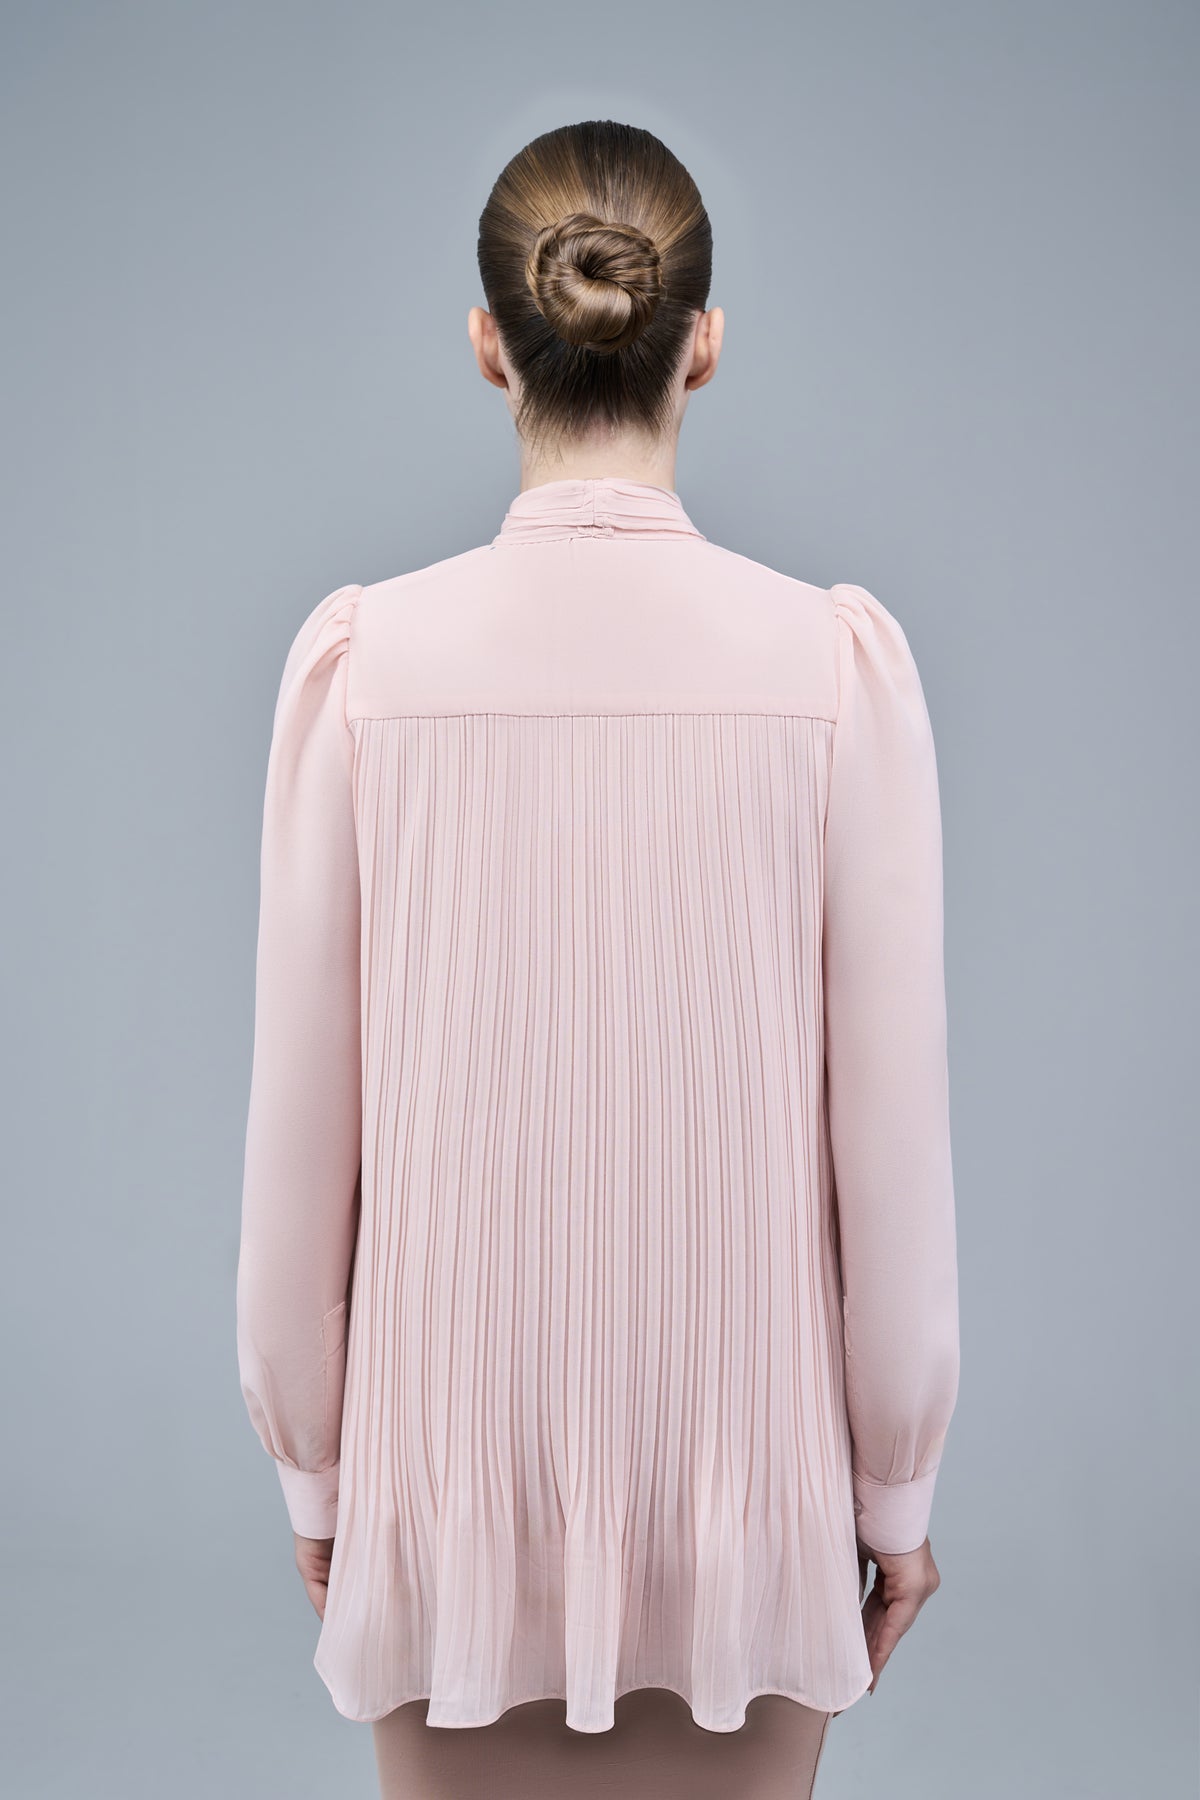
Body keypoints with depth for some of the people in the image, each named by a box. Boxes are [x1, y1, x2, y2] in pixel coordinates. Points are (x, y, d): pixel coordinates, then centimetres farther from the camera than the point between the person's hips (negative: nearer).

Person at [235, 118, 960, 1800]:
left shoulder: (366, 656, -11)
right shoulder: (837, 657, -12)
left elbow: (305, 1123, -6)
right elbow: (891, 1128, -8)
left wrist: (314, 1466, 9)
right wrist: (897, 1479, 6)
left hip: (459, 1433, 0)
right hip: (743, 1440, 0)